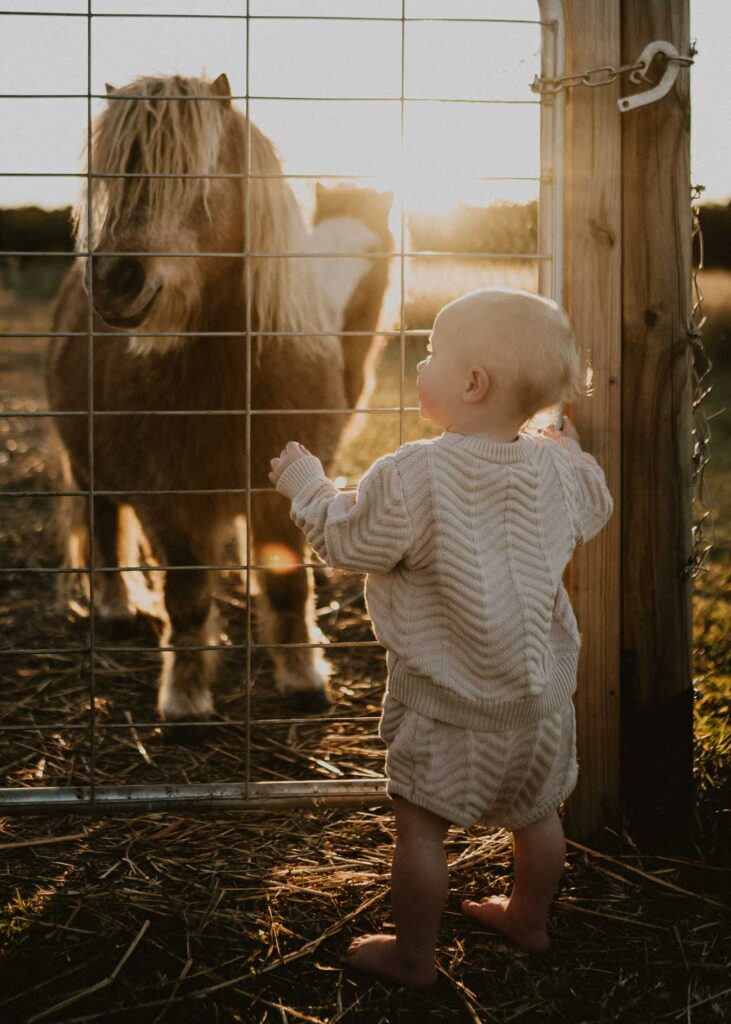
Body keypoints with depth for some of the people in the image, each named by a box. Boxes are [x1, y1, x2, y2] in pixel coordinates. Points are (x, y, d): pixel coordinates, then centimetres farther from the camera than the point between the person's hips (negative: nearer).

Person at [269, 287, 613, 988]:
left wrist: (305, 482, 4)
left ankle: (413, 955, 20)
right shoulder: (556, 469, -6)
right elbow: (592, 512, 15)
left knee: (420, 824, 8)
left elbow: (345, 541, -13)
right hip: (540, 692, 6)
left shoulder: (413, 476, -23)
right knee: (535, 813, 22)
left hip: (446, 701, -6)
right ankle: (529, 918, 43)